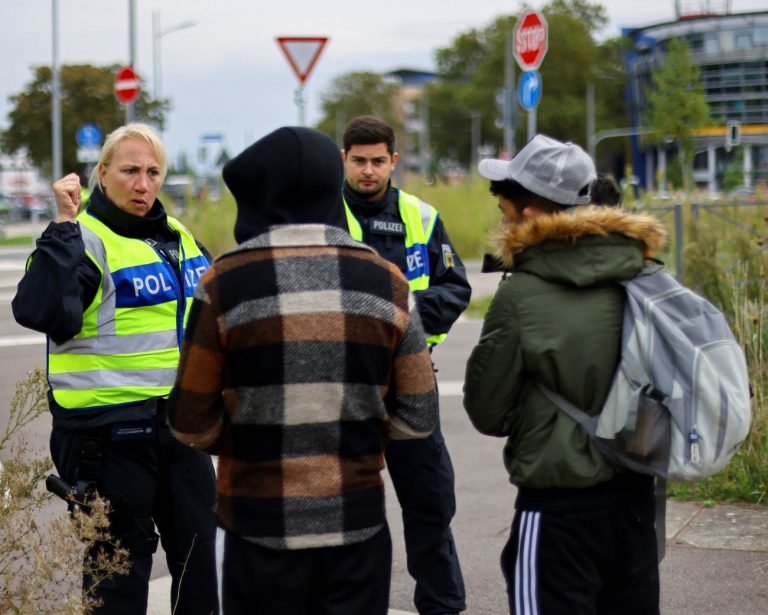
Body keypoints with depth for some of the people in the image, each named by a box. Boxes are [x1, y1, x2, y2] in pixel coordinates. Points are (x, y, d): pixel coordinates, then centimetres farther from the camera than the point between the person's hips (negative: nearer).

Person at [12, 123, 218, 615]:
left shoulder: (176, 236, 11)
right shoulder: (86, 238, -13)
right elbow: (38, 311, -31)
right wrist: (65, 225, -30)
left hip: (181, 422, 7)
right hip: (111, 432, -7)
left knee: (198, 551, 15)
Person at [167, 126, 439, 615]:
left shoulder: (226, 284, -9)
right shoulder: (386, 281, -1)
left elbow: (192, 424, -4)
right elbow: (418, 417, 3)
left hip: (260, 526, -2)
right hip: (358, 524, 2)